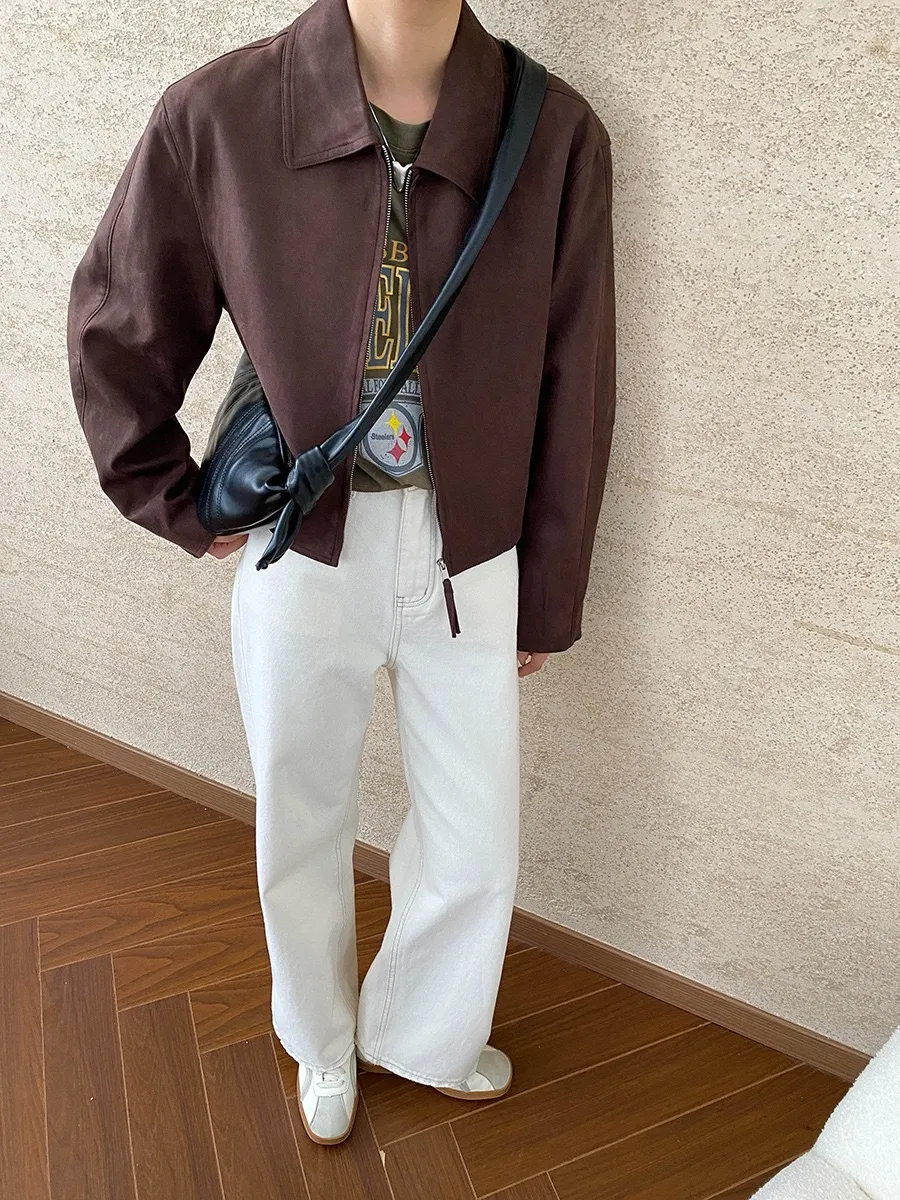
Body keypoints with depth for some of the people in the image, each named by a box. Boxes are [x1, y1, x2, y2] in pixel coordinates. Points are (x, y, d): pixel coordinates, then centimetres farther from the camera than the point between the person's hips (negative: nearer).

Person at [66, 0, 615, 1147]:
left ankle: (419, 1032, 49)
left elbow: (571, 397, -1)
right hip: (300, 558, 0)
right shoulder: (215, 116, -10)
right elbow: (115, 333, 5)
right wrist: (186, 511, 4)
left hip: (471, 564, 1)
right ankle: (323, 1043, 52)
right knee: (301, 824, 19)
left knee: (476, 846, 14)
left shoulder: (558, 135, -8)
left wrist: (548, 604, 4)